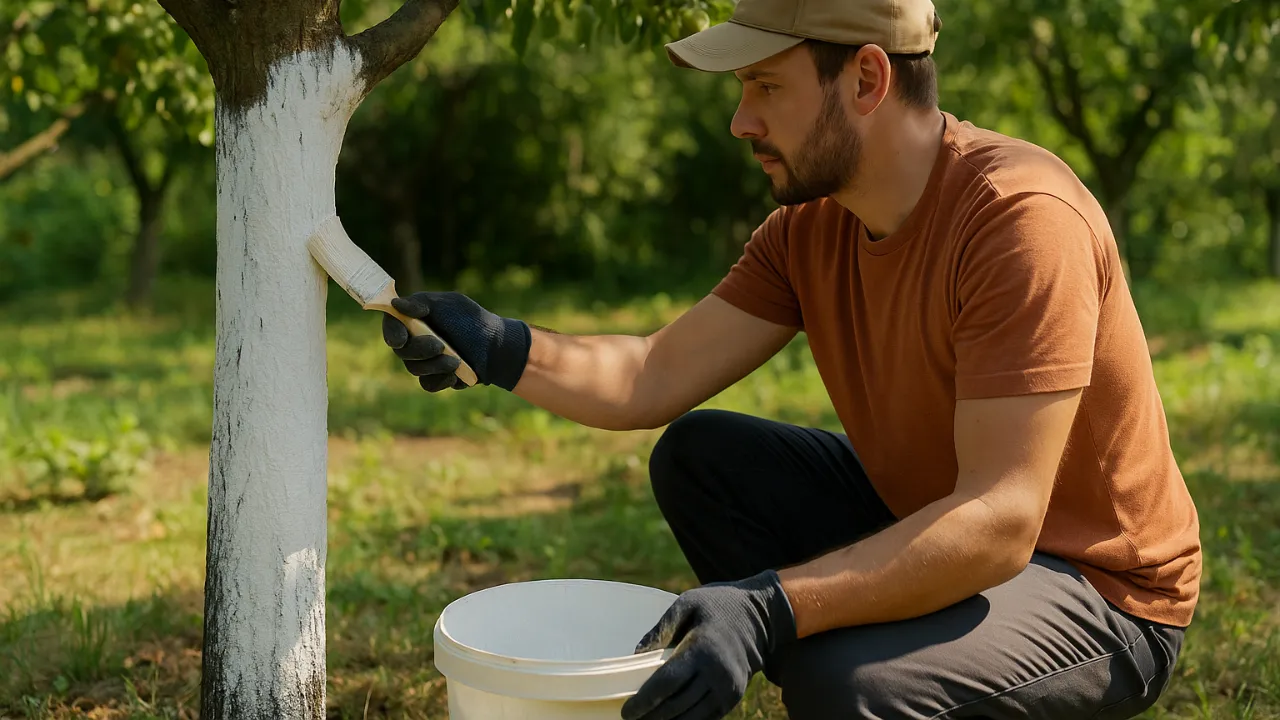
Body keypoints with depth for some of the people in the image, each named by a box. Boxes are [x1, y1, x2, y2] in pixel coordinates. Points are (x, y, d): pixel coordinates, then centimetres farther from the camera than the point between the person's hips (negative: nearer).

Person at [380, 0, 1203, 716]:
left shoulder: (1023, 217, -28)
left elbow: (998, 522, -33)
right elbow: (657, 378, -3)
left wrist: (771, 608, -41)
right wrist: (501, 348, -19)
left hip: (1100, 590, -8)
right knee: (698, 458, 1)